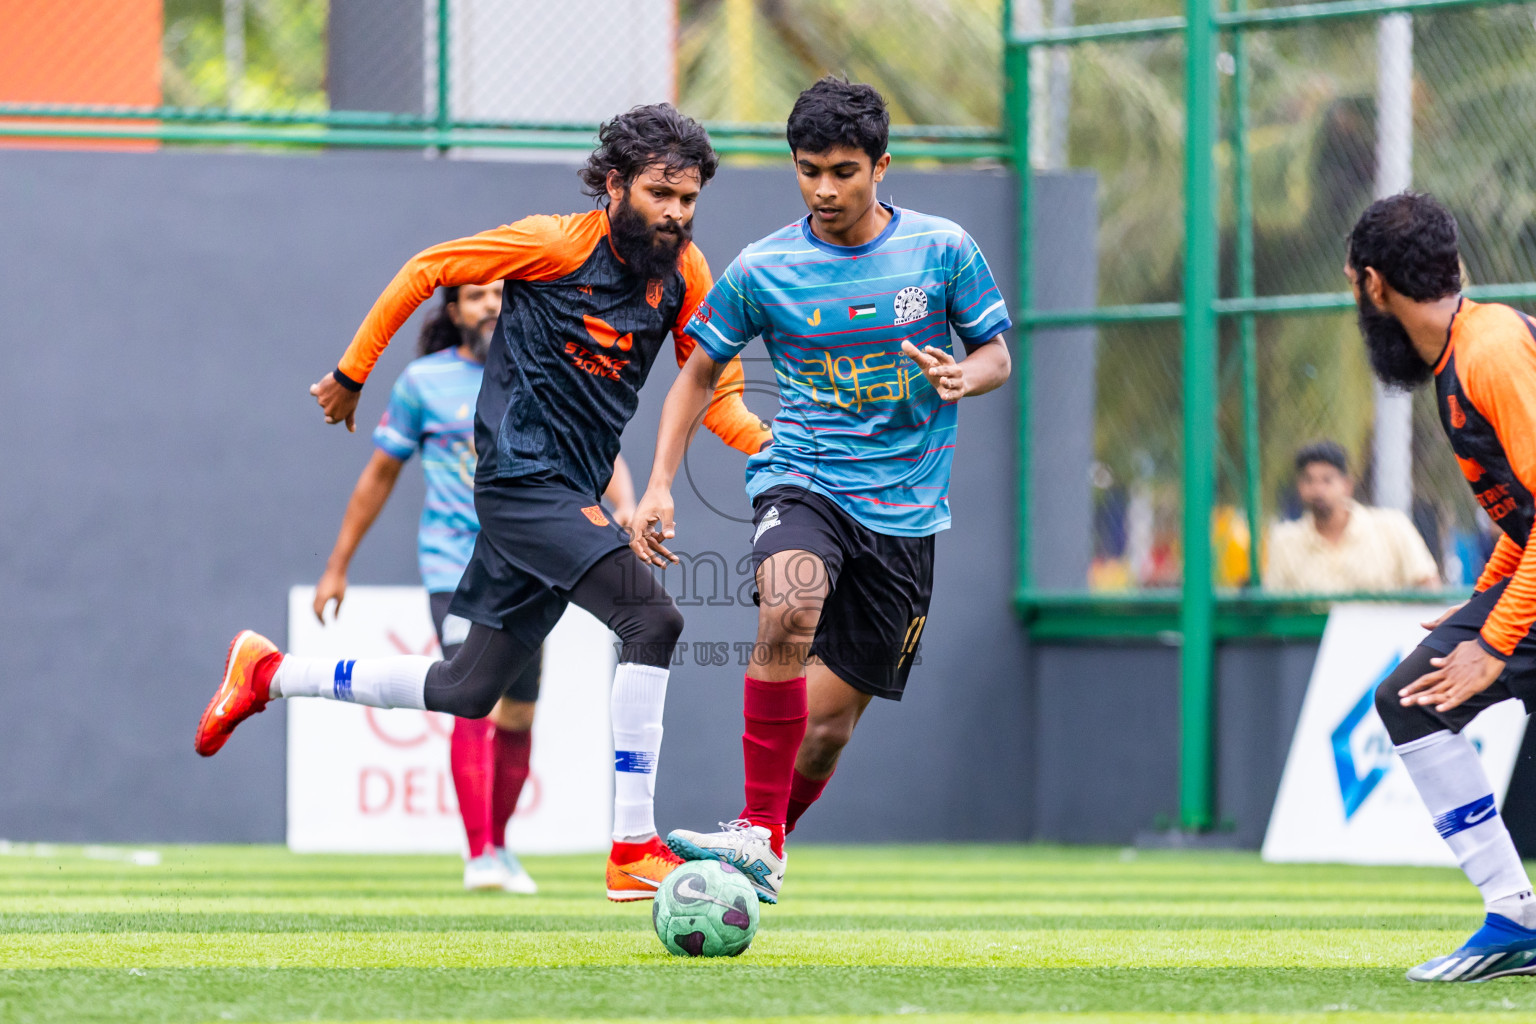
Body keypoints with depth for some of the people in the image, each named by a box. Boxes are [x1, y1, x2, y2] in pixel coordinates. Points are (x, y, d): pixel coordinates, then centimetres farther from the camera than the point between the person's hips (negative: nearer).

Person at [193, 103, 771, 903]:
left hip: (573, 500, 8)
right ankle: (633, 849, -24)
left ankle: (270, 673, 31)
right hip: (522, 479, -8)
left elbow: (713, 394, 10)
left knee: (467, 692, 14)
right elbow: (424, 271, -3)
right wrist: (351, 374, 2)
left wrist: (779, 447, -8)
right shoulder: (556, 244, -13)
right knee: (651, 619, -25)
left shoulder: (683, 271, 5)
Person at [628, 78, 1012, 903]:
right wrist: (659, 486, 0)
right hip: (802, 479, -1)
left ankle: (766, 849, 26)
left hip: (905, 507, 1)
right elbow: (700, 372, 10)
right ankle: (757, 833, -28)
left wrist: (963, 376, -17)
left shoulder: (942, 250, -2)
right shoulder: (762, 269, -1)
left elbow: (996, 354, 8)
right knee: (788, 612, -34)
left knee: (831, 717, 2)